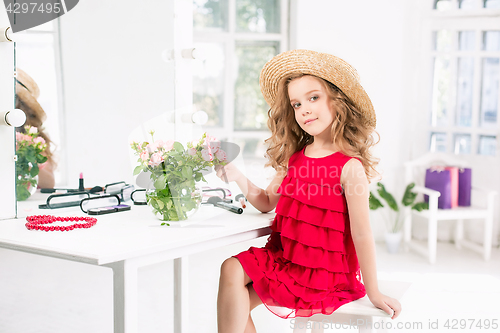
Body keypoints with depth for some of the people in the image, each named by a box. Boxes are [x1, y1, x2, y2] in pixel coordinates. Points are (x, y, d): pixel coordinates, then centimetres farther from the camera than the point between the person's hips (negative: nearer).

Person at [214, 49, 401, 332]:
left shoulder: (350, 167, -17)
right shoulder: (293, 158, 5)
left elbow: (362, 234, -16)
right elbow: (267, 202, 14)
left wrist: (373, 293, -11)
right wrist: (237, 177, -3)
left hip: (321, 274, -6)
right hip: (284, 255, 7)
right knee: (232, 269, -10)